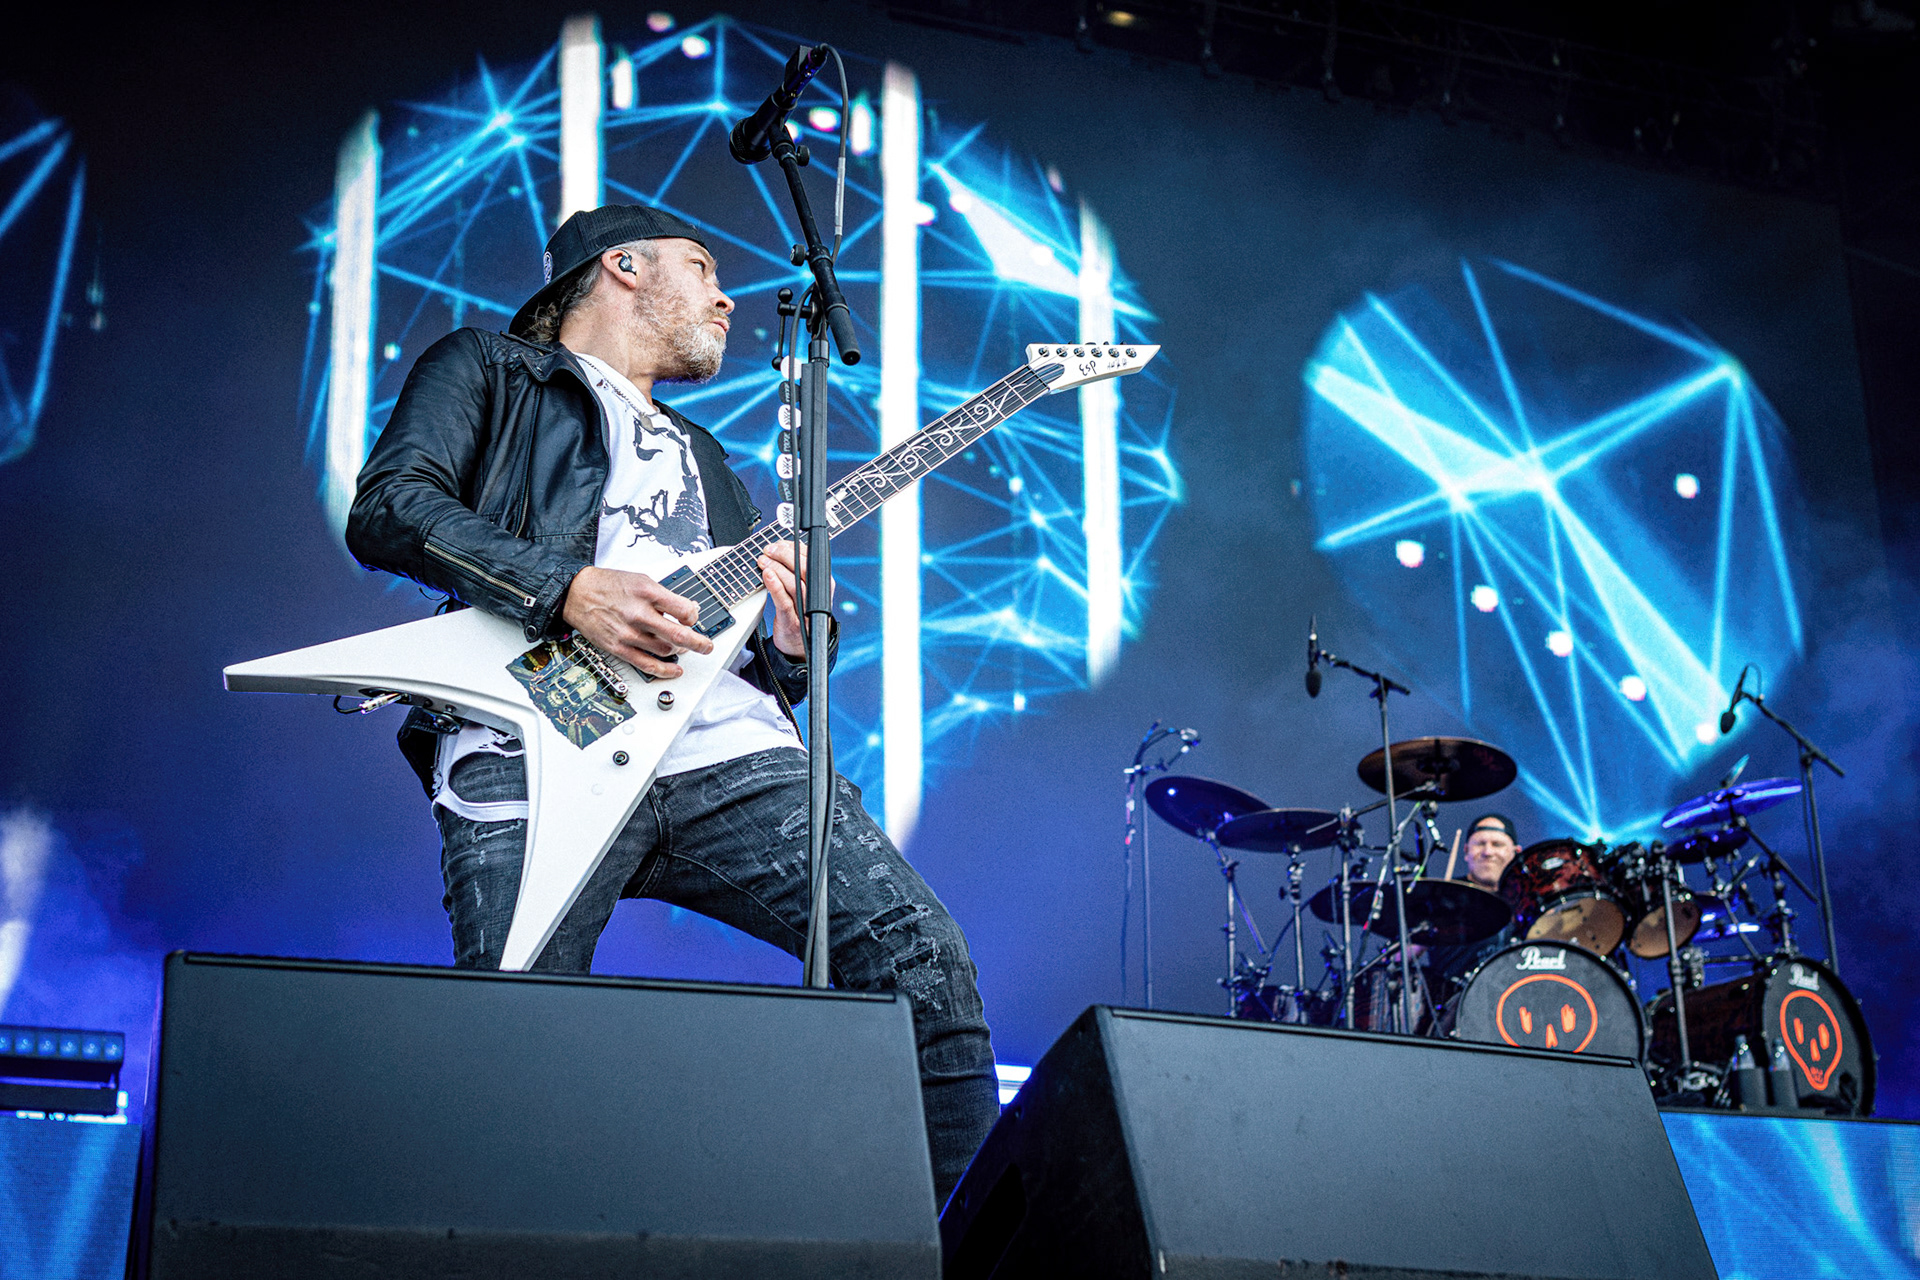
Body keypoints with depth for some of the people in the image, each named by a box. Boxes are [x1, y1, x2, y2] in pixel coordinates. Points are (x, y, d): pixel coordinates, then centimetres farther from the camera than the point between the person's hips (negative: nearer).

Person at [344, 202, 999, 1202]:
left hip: (722, 748, 5)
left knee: (924, 957, -14)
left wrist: (792, 649, 9)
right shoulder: (487, 370, 20)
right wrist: (568, 590, -12)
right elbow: (388, 509, 0)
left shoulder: (698, 456, 38)